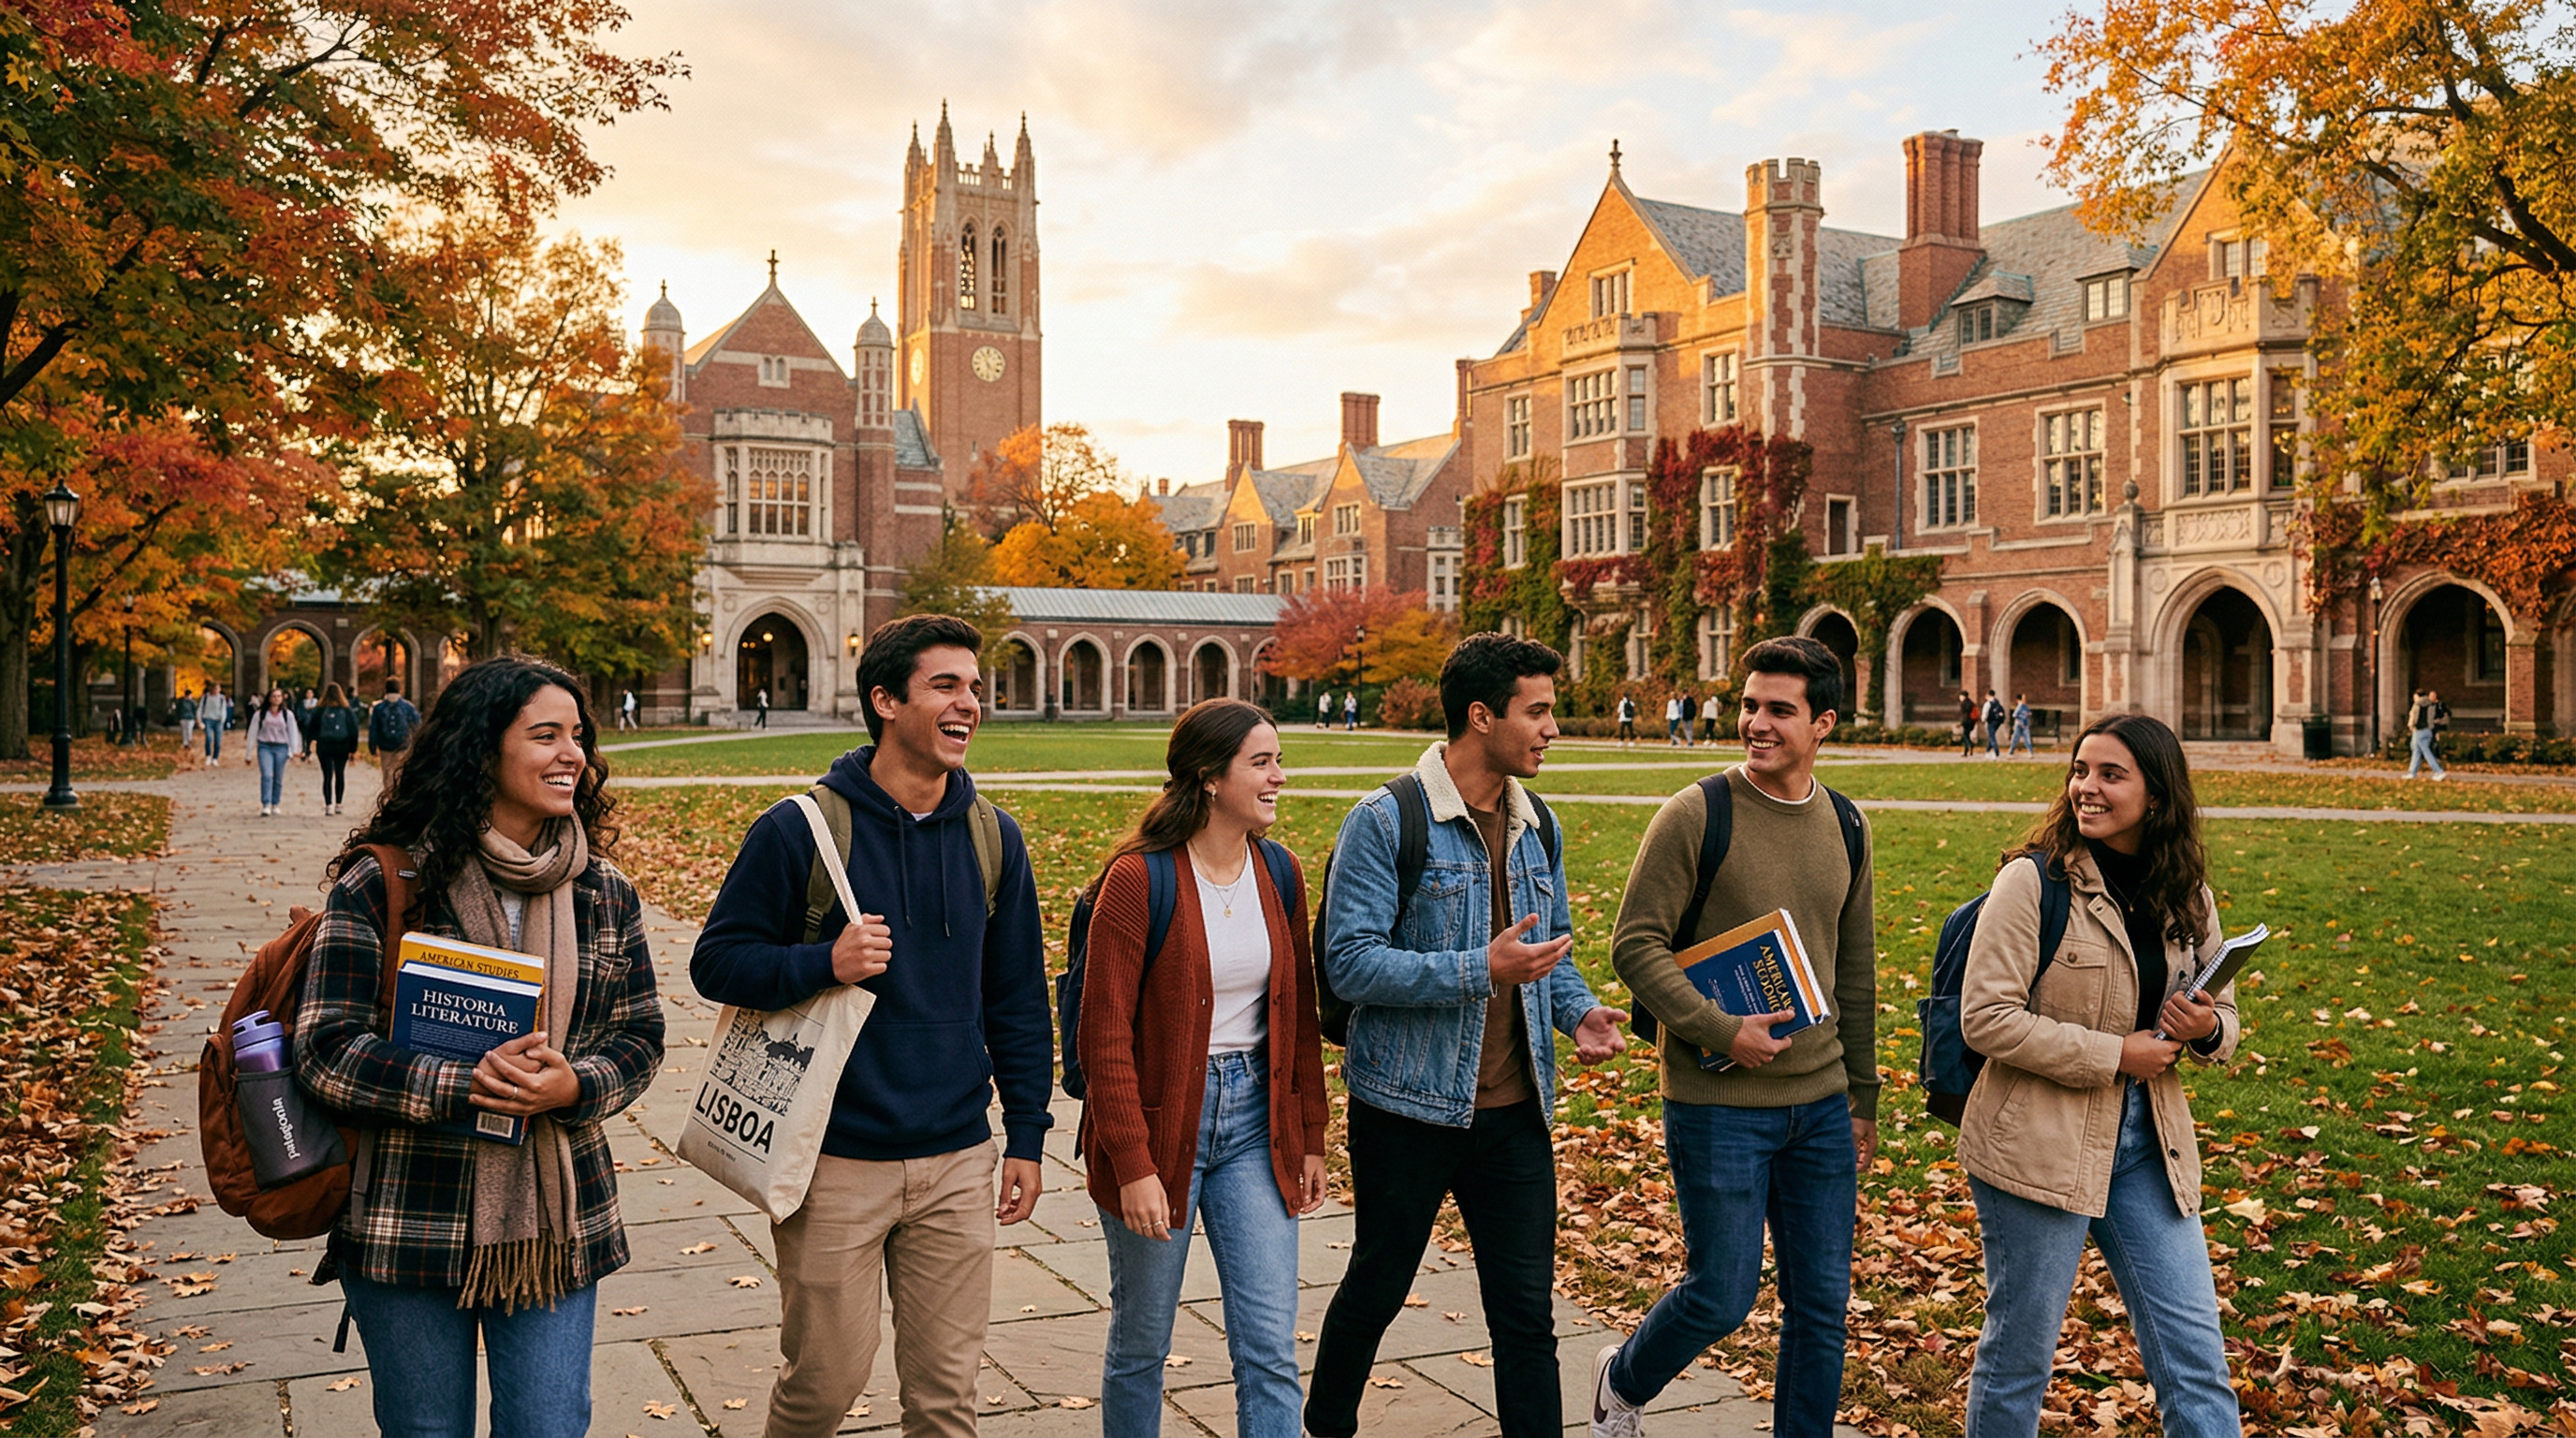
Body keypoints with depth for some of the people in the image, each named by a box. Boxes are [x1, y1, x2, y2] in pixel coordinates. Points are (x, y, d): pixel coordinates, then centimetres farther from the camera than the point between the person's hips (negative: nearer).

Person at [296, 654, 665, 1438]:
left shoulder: (604, 893, 4)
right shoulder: (382, 883, -8)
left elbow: (639, 1036, 7)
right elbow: (328, 1048, -11)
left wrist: (574, 1086, -15)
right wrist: (464, 1086, -24)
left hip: (555, 1225, 3)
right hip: (410, 1221, -3)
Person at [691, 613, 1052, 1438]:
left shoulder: (992, 837, 4)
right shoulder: (800, 830, -8)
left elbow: (1017, 998, 10)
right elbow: (717, 960, -4)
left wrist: (1027, 1134, 8)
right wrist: (823, 963, -21)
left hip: (957, 1163, 3)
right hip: (836, 1162, -3)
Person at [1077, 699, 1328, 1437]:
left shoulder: (1280, 874, 3)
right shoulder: (1137, 879, -14)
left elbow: (1298, 1016, 11)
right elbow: (1105, 1035, -14)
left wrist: (1310, 1140, 11)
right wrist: (1133, 1166, -17)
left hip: (1254, 1122, 4)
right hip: (1161, 1123, -4)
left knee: (1270, 1348, 2)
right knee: (1141, 1344, 12)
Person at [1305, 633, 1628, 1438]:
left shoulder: (1537, 828, 8)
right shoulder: (1385, 823, -13)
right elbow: (1350, 963, -19)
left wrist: (1579, 1011, -2)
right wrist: (1480, 969, -27)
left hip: (1514, 1113, 5)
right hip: (1409, 1108, -4)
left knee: (1526, 1310, 6)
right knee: (1377, 1288, 14)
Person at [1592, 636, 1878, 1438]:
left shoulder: (1845, 827, 8)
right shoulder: (1696, 816, -10)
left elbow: (1856, 970, 15)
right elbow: (1635, 945, -11)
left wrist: (1863, 1095, 16)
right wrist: (1720, 1030, -20)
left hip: (1820, 1103, 5)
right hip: (1719, 1104, -5)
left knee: (1822, 1303, 10)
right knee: (1722, 1297, 3)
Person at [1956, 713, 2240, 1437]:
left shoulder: (2188, 896, 6)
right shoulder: (2033, 880, -11)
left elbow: (2222, 1014, 16)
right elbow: (1986, 1018, -16)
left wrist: (2206, 1030, -8)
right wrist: (2114, 1055, -17)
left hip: (2148, 1144, 5)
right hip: (2039, 1145, -5)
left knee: (2195, 1356, 8)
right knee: (2019, 1355, 8)